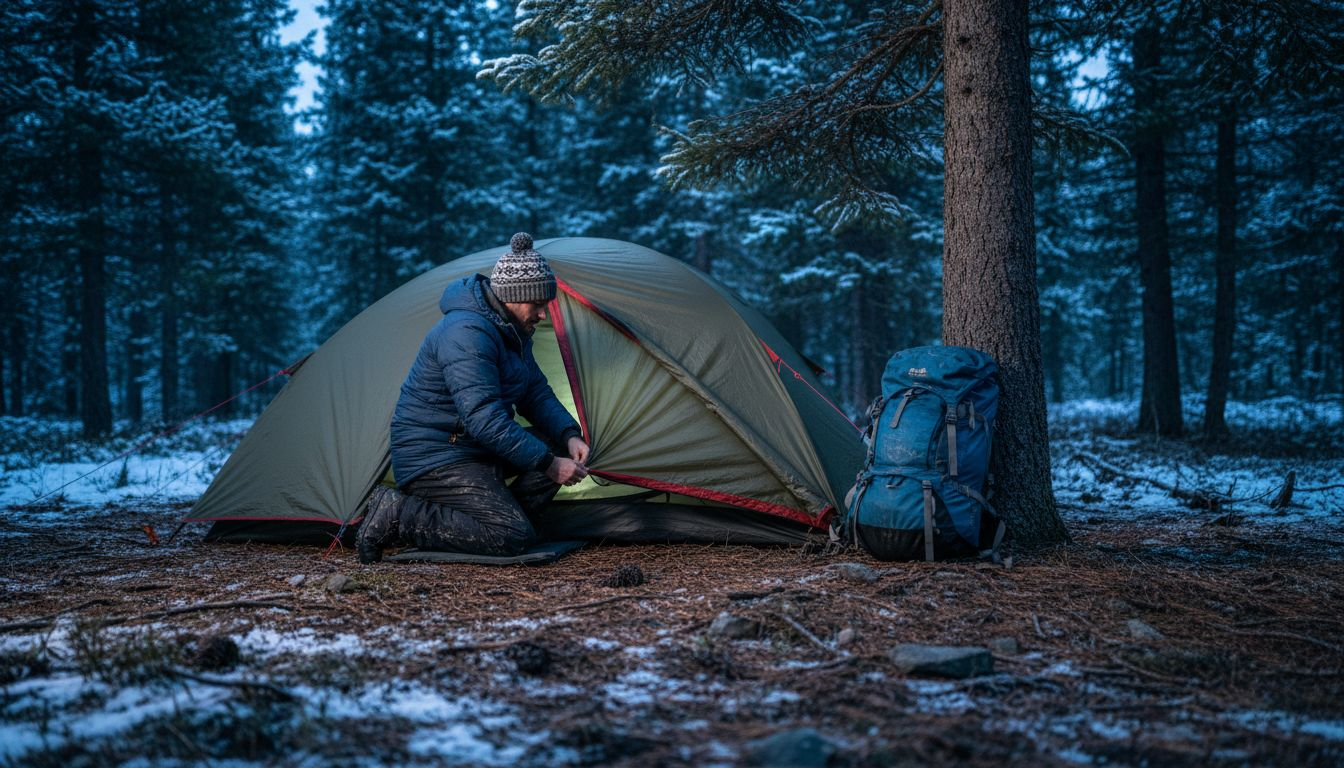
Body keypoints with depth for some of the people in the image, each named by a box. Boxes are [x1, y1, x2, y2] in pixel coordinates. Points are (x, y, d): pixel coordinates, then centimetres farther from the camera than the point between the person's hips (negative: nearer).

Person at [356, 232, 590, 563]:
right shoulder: (466, 334, -25)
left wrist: (570, 435, -5)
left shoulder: (512, 331, 8)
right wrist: (547, 463, -27)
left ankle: (493, 520, -2)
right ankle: (396, 515, -13)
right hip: (433, 459, -10)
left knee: (559, 447, 1)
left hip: (473, 450, 10)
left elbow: (536, 394, 14)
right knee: (515, 537, -20)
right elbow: (485, 419, -30)